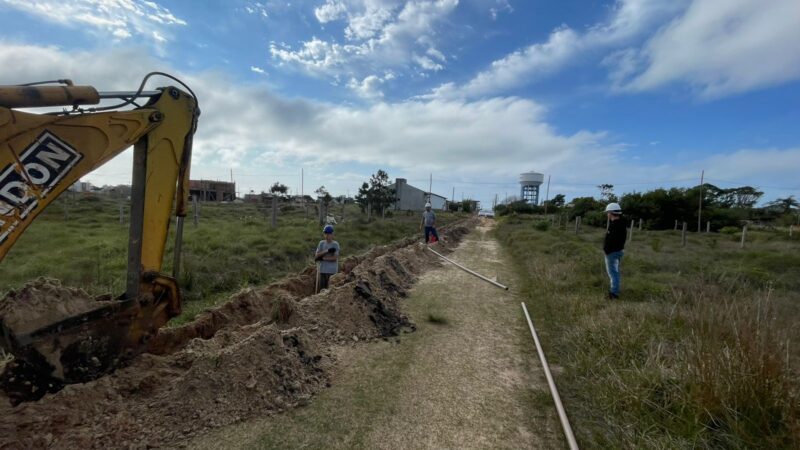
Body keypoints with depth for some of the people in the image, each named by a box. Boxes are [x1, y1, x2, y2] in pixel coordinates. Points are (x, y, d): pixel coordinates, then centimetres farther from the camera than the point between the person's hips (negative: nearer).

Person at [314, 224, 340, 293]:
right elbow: (316, 255, -1)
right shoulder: (321, 243, 8)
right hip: (321, 270, 4)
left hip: (332, 271, -3)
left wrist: (322, 258, -9)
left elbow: (335, 258, -12)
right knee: (319, 289, 6)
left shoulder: (335, 244, -3)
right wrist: (327, 251, -13)